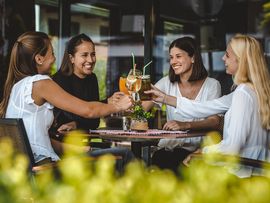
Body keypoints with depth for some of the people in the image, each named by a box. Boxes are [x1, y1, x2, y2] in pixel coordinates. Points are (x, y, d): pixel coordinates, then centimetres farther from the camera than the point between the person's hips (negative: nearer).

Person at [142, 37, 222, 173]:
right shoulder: (167, 83, 10)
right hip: (169, 146, 2)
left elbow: (215, 122, -12)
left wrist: (186, 125, -30)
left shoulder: (211, 85, 2)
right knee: (158, 160, -31)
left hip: (197, 148, -2)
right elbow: (141, 108, -3)